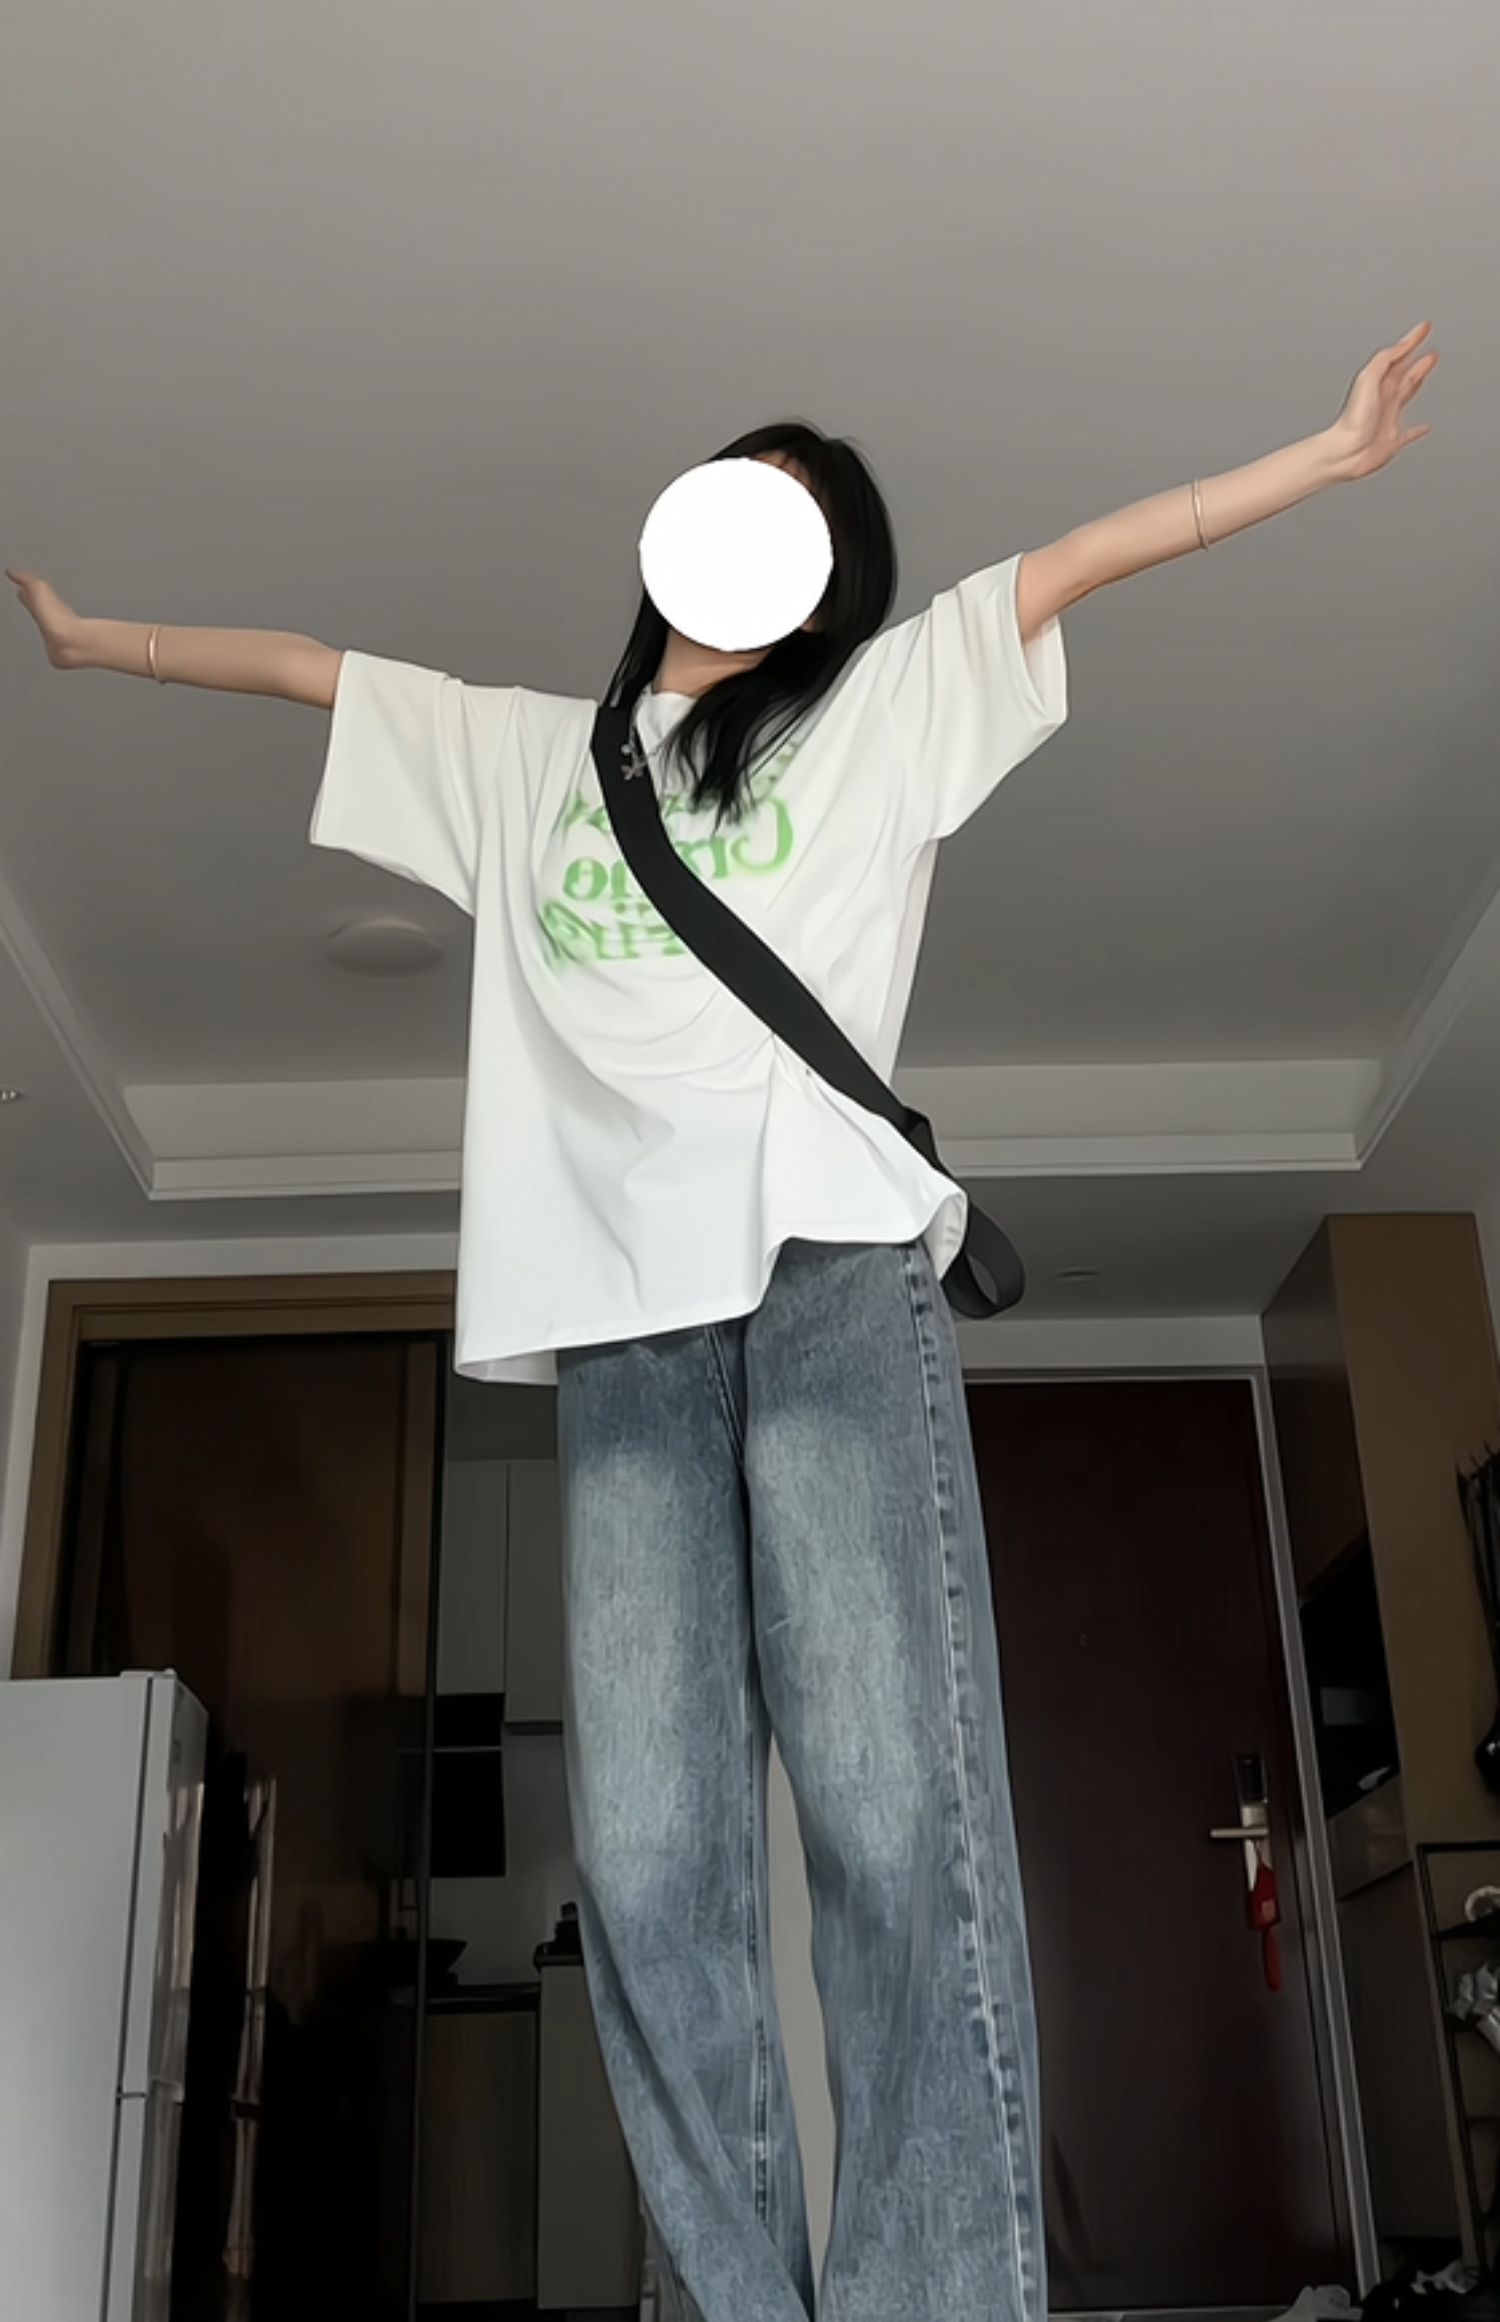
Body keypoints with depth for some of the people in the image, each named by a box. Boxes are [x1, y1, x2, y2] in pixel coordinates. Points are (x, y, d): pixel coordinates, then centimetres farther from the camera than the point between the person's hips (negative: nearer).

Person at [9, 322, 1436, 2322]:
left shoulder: (882, 706, 24)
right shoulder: (526, 751, 32)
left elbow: (1088, 556, 21)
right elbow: (307, 665, 39)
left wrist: (1329, 448, 18)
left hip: (833, 1268, -2)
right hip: (618, 1309, 3)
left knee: (890, 1799, -17)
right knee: (647, 1860, -9)